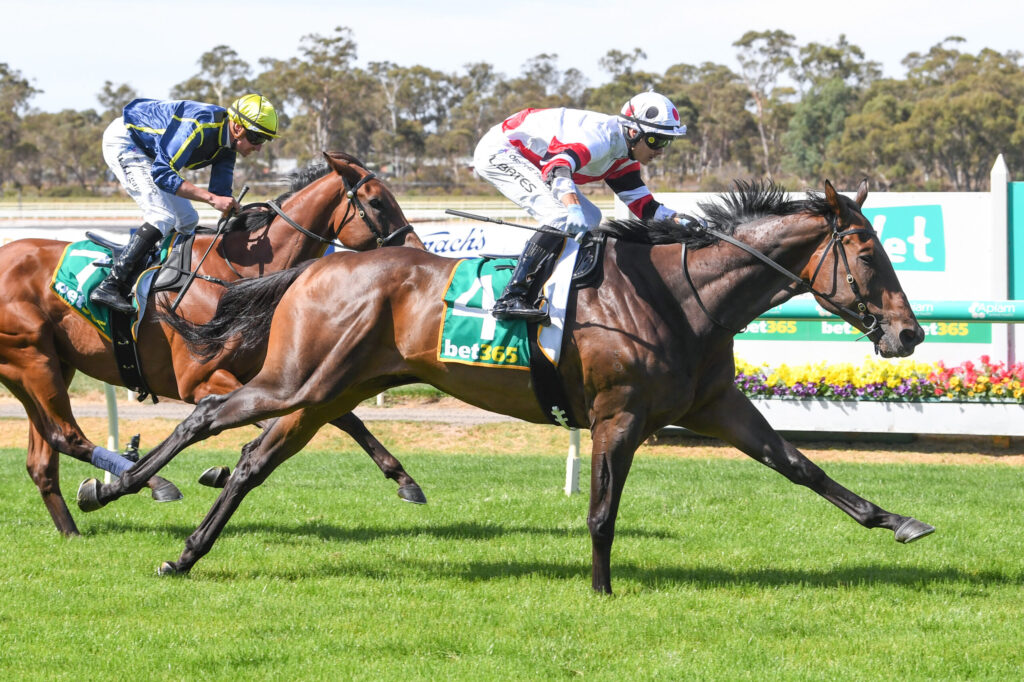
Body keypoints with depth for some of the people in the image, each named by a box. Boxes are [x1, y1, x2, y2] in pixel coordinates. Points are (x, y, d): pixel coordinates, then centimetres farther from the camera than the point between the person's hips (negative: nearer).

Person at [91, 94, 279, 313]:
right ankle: (109, 288, -26)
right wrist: (212, 198, -40)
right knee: (163, 218, -23)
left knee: (187, 222, 9)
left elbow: (221, 194, 1)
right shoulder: (200, 125, -33)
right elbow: (161, 173, -35)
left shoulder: (227, 148, -4)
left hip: (145, 153, 10)